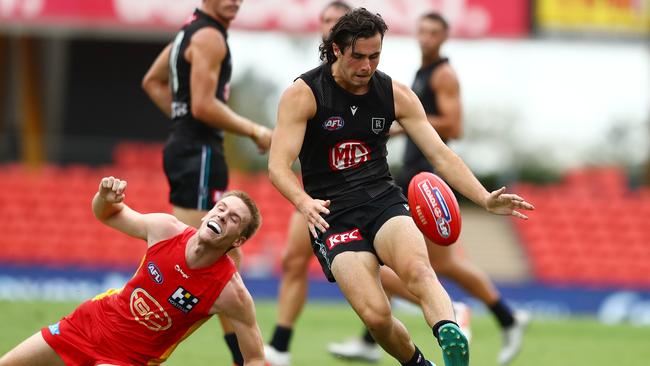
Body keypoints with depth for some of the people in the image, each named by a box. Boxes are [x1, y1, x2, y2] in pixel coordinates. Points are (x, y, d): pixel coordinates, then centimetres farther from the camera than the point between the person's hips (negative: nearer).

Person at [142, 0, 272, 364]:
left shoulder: (194, 31, 17)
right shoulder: (209, 37, -14)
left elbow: (153, 81, 27)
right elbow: (203, 106, -22)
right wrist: (255, 131, -12)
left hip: (189, 148, 11)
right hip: (199, 154, -11)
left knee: (226, 256, 14)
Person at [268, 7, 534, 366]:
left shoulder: (395, 94, 5)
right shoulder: (303, 94, -7)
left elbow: (440, 153, 4)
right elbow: (278, 165, -13)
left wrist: (485, 199, -10)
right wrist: (304, 202, -35)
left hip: (384, 201, 2)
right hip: (333, 213, -2)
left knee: (417, 270, -33)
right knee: (375, 314, -21)